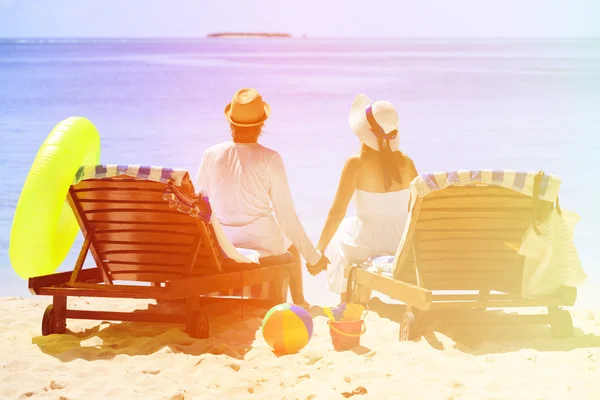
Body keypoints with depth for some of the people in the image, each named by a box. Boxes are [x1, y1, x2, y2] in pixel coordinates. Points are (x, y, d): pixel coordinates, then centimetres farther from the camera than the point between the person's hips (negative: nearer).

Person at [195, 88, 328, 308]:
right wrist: (312, 255, -4)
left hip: (221, 246, 3)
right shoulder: (269, 158, -16)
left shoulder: (211, 154, -7)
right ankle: (298, 302, 46)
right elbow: (285, 213, -13)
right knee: (292, 247, 33)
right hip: (262, 244, -3)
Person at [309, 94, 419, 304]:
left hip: (365, 244, -4)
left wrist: (317, 253, -9)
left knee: (338, 237, 30)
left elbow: (336, 213, -16)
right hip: (401, 243, 4)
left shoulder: (356, 164, -17)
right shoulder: (406, 162, -6)